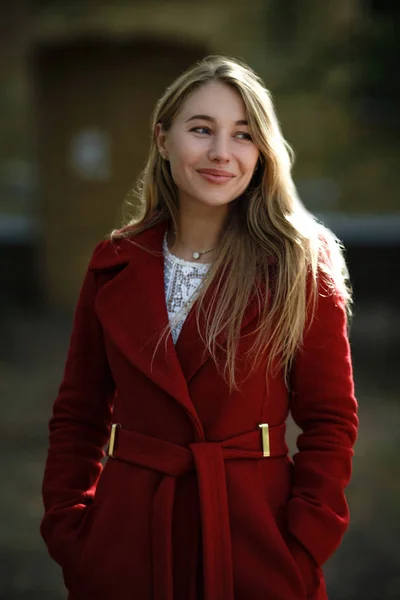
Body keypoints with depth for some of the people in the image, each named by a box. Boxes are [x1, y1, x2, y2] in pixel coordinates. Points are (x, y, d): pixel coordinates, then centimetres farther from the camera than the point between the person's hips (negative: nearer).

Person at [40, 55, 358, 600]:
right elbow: (78, 415, 8)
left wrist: (303, 552, -12)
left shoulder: (300, 267, -5)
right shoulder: (115, 265, 3)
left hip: (255, 537, -2)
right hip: (127, 540, 2)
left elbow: (330, 421, -4)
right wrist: (69, 530, -2)